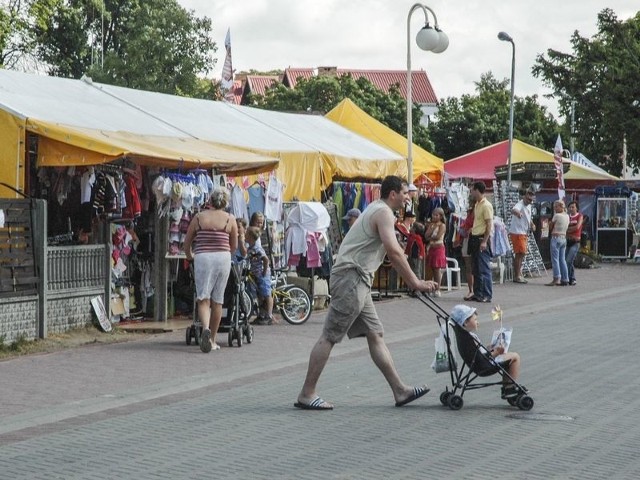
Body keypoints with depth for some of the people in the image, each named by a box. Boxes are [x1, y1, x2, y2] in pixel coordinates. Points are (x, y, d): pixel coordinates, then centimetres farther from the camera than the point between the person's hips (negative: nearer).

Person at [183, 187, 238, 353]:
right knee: (217, 300, 9)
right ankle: (212, 340, 15)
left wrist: (189, 256, 32)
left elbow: (187, 242, 12)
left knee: (203, 299, -2)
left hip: (202, 258, -1)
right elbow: (234, 246, 11)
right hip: (223, 258, 1)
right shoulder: (230, 219, 5)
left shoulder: (199, 217, 5)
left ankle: (205, 328, -30)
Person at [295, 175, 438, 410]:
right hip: (351, 278, -11)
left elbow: (392, 252, 29)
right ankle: (306, 395, -5)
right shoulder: (383, 212, -10)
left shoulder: (376, 210, 22)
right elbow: (394, 252, -22)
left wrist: (411, 281, 27)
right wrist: (415, 282, -19)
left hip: (358, 281, 11)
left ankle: (400, 390, 9)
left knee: (375, 335, 8)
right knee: (329, 337, -8)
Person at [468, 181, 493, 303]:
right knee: (476, 269, 11)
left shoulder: (486, 205, -13)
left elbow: (489, 224, -16)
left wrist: (484, 241, -20)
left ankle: (487, 295, -5)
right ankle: (478, 293, 16)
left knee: (484, 269, -8)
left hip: (482, 239, -9)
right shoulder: (477, 205, 14)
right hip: (475, 238, 9)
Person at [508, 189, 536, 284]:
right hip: (517, 232, -10)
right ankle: (517, 276, -8)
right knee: (520, 253, -12)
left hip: (524, 233, 10)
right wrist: (516, 212, -66)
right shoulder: (520, 204, -18)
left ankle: (518, 274, 28)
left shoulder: (529, 206, 13)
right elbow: (513, 210, -43)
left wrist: (532, 224, 11)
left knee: (521, 254, 17)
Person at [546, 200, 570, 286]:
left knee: (555, 260, -7)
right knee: (562, 260, 11)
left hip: (556, 238, -8)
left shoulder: (557, 215, -12)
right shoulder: (567, 216, 10)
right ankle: (565, 279, 11)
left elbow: (550, 227, -4)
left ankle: (556, 279, -12)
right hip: (564, 238, 8)